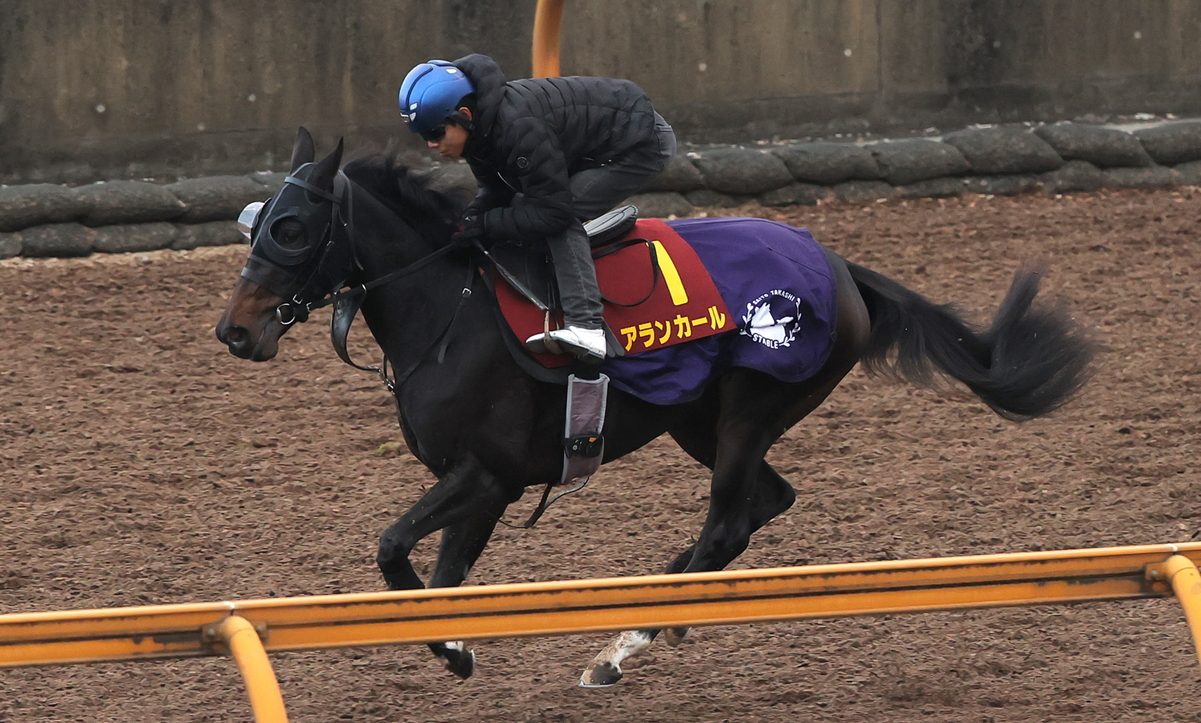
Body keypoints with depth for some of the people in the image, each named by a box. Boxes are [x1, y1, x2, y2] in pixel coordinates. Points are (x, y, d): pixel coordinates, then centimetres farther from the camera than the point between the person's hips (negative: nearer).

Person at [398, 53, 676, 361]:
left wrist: (485, 225, -26)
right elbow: (496, 188, 7)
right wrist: (470, 218, -13)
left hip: (642, 140, -10)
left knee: (563, 215, -22)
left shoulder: (519, 127, -36)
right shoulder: (480, 127, -7)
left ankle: (586, 326, -30)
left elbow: (552, 211, -31)